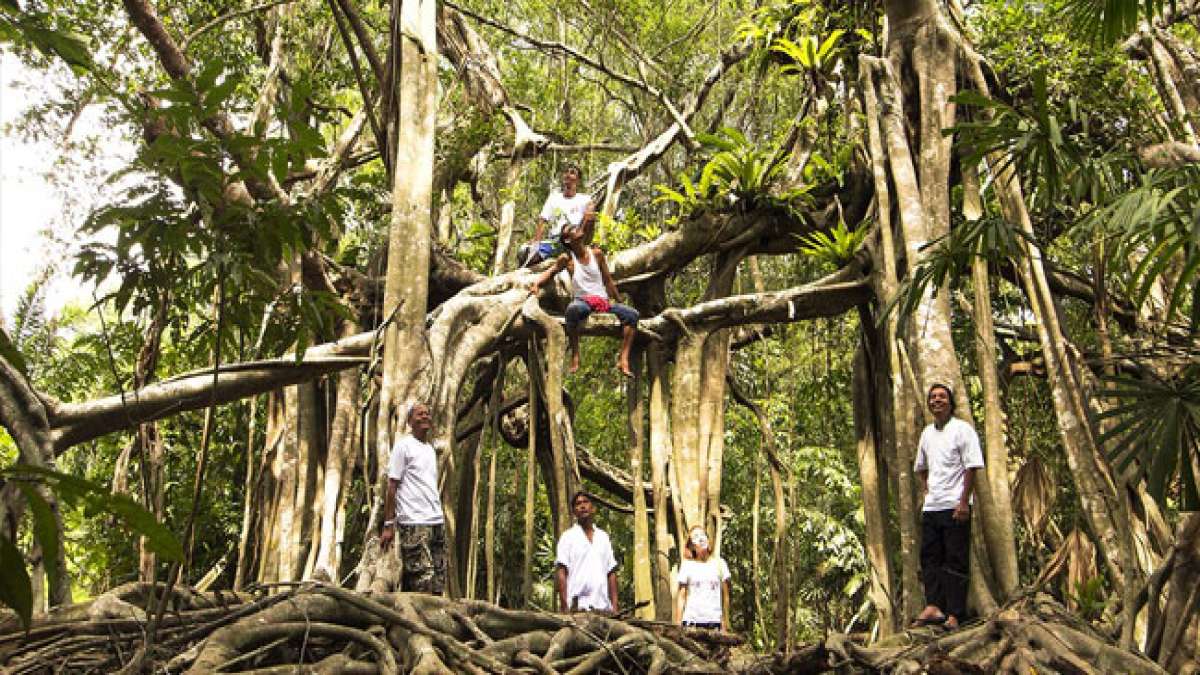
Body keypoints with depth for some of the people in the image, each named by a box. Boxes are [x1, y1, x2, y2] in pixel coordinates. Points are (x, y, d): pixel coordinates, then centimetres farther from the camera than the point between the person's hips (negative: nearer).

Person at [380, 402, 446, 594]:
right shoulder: (403, 445, 0)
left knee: (438, 586, 4)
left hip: (437, 521, 7)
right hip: (414, 522, -7)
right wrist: (388, 525, -11)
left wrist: (438, 518, 10)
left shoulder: (430, 449, 20)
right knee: (423, 583, -12)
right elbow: (392, 487, -5)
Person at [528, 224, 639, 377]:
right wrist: (536, 283, -9)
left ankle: (623, 359, -22)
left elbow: (608, 280, 15)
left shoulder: (596, 253, 8)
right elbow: (550, 272, 12)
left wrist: (619, 302, 17)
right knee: (573, 309, -40)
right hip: (582, 301, -3)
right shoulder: (566, 259, 3)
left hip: (603, 300, 3)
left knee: (632, 314, -19)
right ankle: (575, 357, -31)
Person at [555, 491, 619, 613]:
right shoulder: (568, 537, 6)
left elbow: (611, 572, 15)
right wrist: (564, 606, -11)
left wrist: (614, 605, 5)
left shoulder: (603, 537, 18)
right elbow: (561, 572, -1)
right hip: (577, 607, -4)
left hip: (603, 607, 4)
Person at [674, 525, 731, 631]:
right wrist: (678, 624, -1)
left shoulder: (719, 563, 8)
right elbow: (681, 596, 4)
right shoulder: (687, 565, 5)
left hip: (714, 621, 1)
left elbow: (725, 595, 10)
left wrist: (725, 623, 6)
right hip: (691, 620, -1)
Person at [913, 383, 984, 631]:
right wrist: (925, 488, 13)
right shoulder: (927, 432, 15)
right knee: (929, 557, 1)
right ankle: (933, 606, 1)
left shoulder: (962, 429, -4)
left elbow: (972, 467, -10)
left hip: (955, 506, -6)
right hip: (931, 506, 7)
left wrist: (964, 501, -15)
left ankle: (954, 614, 0)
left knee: (955, 561, -2)